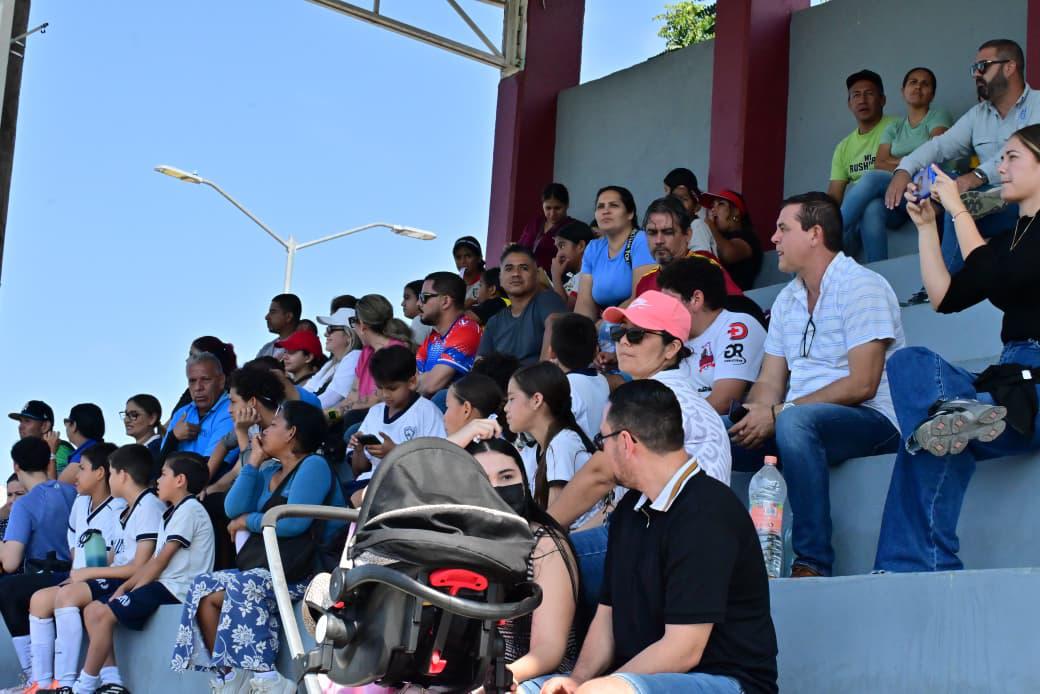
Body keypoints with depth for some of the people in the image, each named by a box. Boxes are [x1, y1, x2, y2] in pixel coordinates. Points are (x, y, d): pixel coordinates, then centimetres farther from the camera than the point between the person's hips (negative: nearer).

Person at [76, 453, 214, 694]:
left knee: (103, 613, -20)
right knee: (92, 610, 3)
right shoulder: (174, 512, 24)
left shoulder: (189, 509, -9)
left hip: (175, 588, -11)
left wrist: (134, 591, -11)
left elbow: (163, 559, -14)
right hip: (163, 584, 11)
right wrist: (125, 587, 7)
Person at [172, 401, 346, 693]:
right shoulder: (269, 471, 23)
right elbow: (234, 509, 8)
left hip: (296, 571, -9)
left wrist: (248, 521, -3)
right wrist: (254, 462, 9)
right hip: (262, 568, 9)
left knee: (244, 588, -31)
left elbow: (295, 521, -17)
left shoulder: (313, 465, -3)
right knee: (203, 589, -8)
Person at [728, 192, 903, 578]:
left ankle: (813, 563, -34)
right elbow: (769, 383, 12)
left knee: (794, 422, -37)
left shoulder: (861, 286, -9)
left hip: (870, 420, -8)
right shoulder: (787, 299, 16)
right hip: (804, 421, 8)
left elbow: (862, 384, -18)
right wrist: (755, 415, -13)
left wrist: (778, 412, -21)